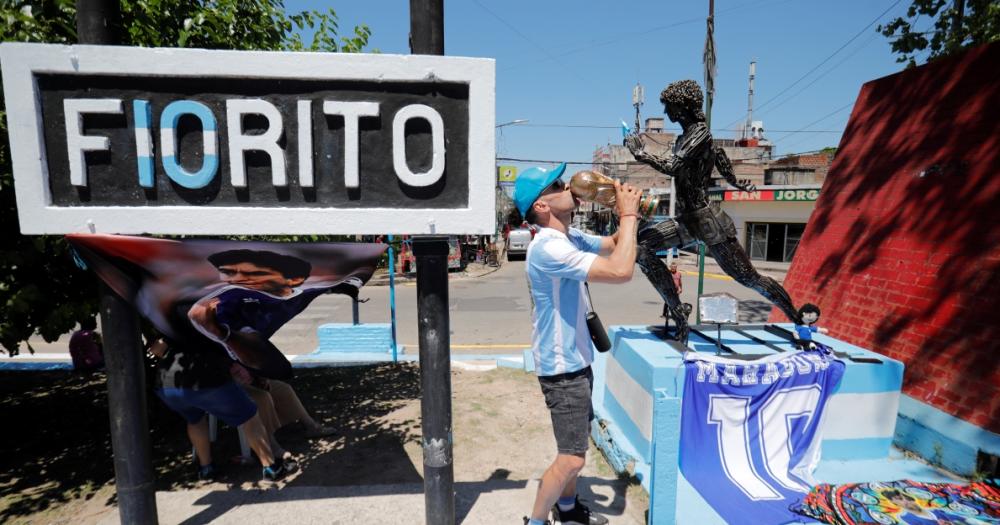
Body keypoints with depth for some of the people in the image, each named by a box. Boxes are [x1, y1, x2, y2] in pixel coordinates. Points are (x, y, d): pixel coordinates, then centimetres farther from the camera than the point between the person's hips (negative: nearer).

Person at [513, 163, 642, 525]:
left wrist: (631, 213, -5)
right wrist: (629, 215, -22)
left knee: (575, 447, 23)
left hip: (577, 360, 10)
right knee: (572, 458, -2)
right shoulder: (548, 247, -28)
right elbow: (621, 271, -33)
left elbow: (615, 245, 14)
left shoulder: (570, 236, 3)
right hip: (562, 368, -10)